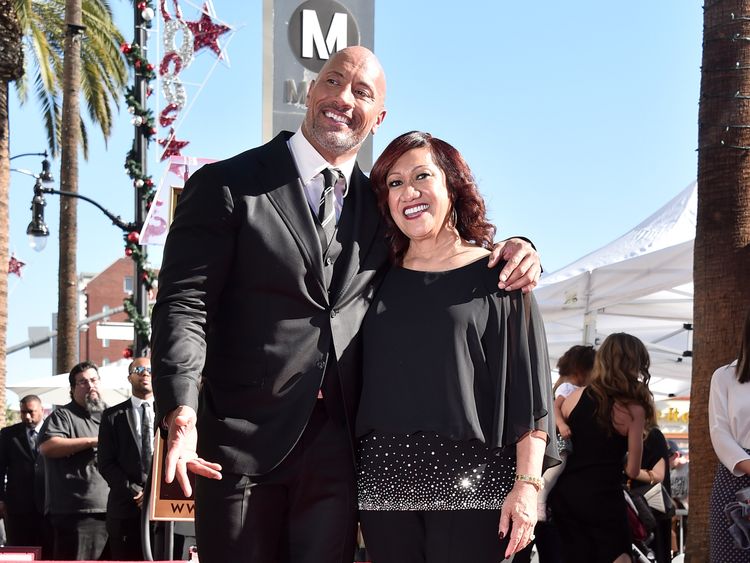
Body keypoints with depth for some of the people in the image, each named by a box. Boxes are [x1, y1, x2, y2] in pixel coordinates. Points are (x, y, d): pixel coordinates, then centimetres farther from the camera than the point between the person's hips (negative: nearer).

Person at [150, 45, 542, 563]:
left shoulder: (378, 206, 13)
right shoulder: (227, 187, -1)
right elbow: (184, 303, -8)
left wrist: (512, 252, 2)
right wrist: (180, 414, -23)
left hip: (335, 447, 4)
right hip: (243, 439, -4)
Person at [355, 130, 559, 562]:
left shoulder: (497, 277, 3)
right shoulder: (381, 283, 13)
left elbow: (530, 390, -2)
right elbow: (355, 382, 15)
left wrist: (527, 483, -11)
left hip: (469, 479, -3)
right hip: (385, 478, 3)